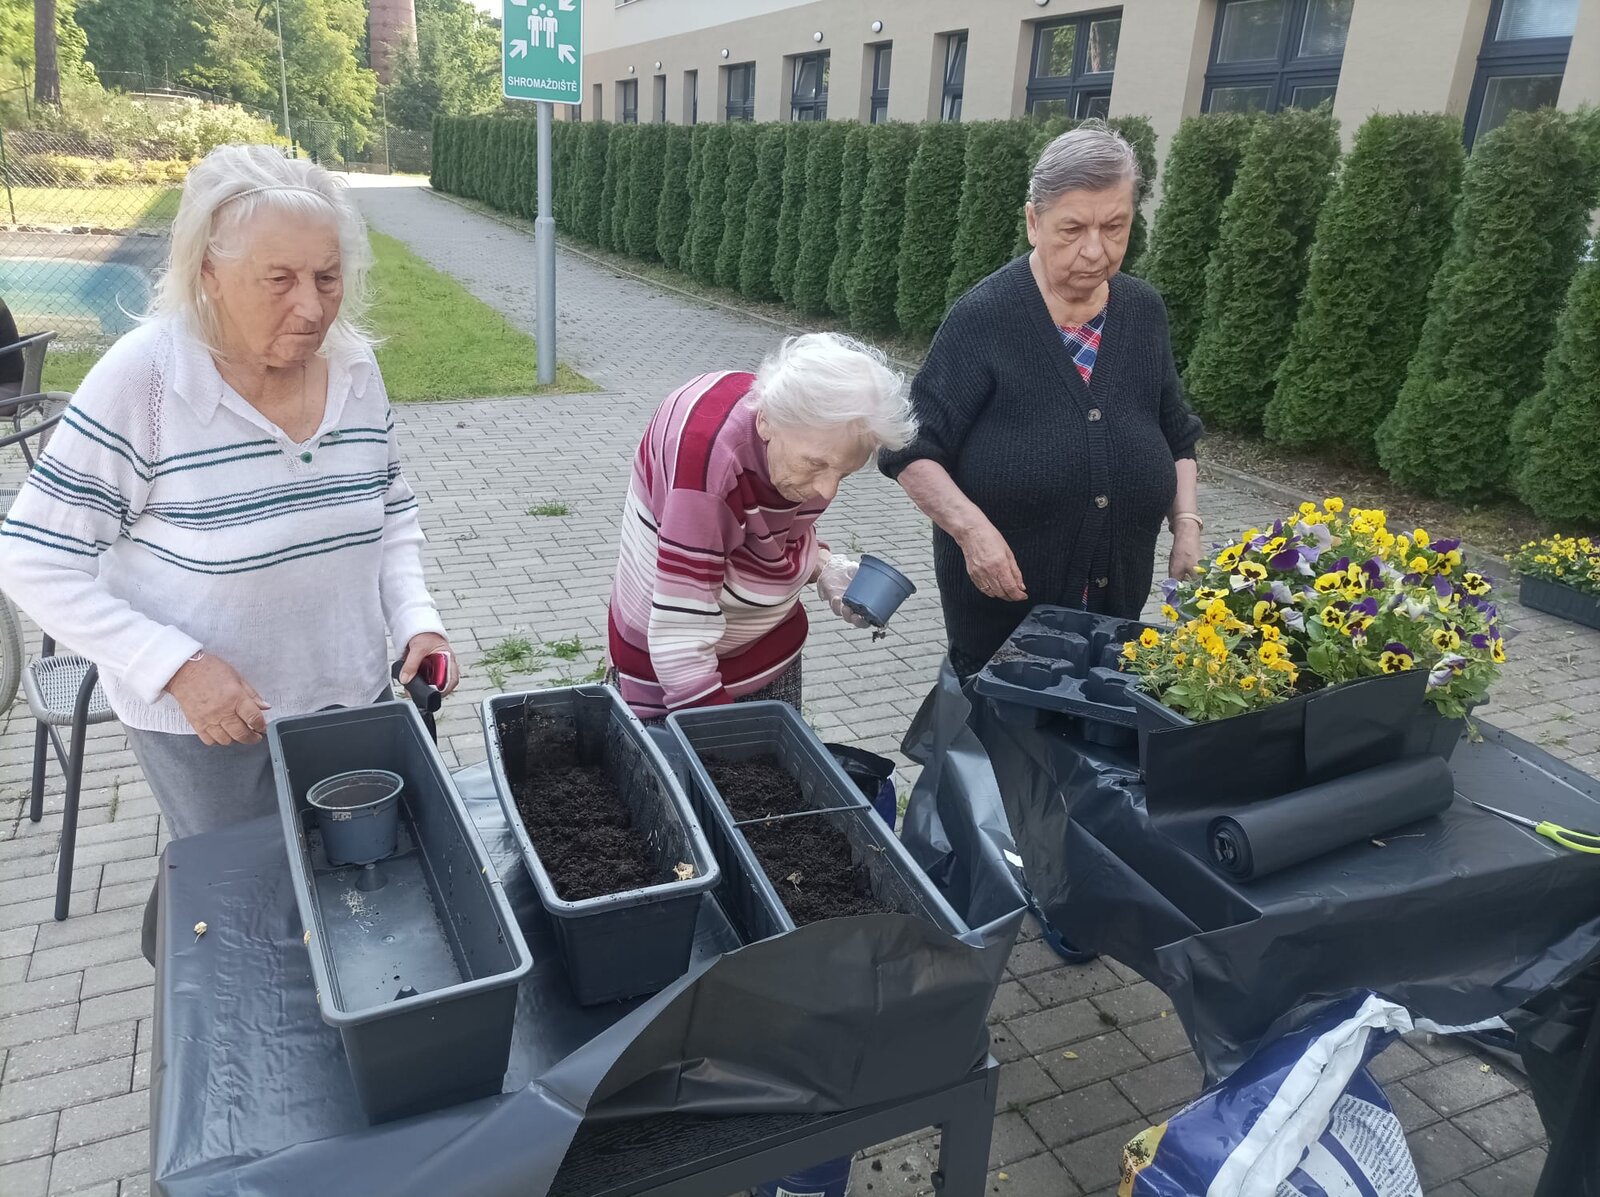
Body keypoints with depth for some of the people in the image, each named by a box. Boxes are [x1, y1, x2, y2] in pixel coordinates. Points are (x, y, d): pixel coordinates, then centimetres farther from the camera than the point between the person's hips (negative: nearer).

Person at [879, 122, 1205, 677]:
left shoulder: (1144, 313, 2)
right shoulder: (984, 317, -14)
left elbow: (1176, 437, 14)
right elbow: (912, 448, -13)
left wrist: (1187, 526, 1)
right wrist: (970, 526, -26)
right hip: (1001, 597, -4)